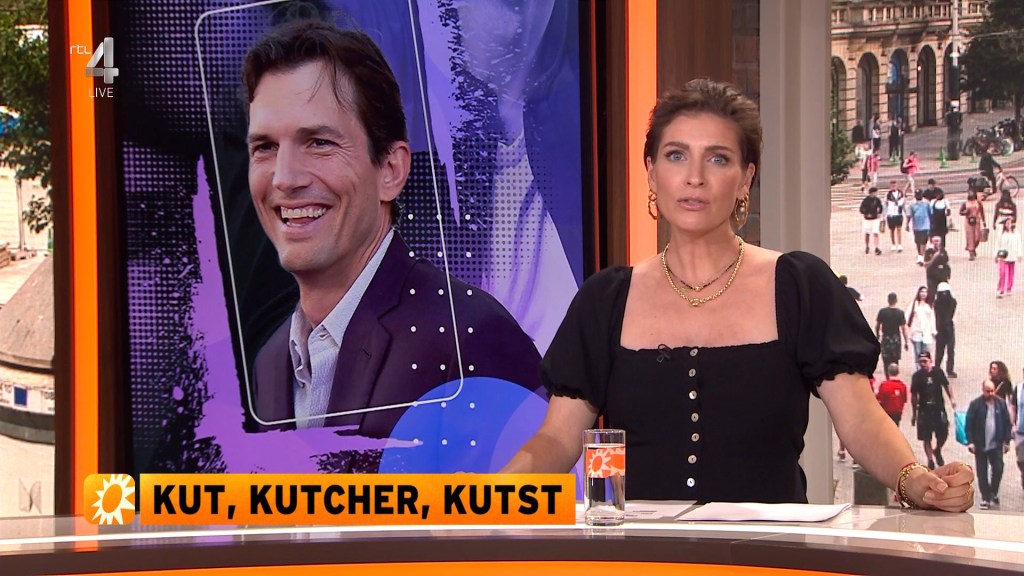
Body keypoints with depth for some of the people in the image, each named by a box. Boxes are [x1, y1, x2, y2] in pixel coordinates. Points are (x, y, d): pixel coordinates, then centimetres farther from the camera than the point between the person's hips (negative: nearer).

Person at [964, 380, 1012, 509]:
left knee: (998, 469, -3)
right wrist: (970, 442, -11)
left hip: (996, 444, 1)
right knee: (982, 473, 5)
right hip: (980, 445, -1)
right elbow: (969, 424, -5)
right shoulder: (975, 404, -6)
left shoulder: (1001, 403, 0)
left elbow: (1007, 423, 5)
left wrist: (1007, 441, 3)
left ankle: (994, 493, 20)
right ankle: (985, 498, 14)